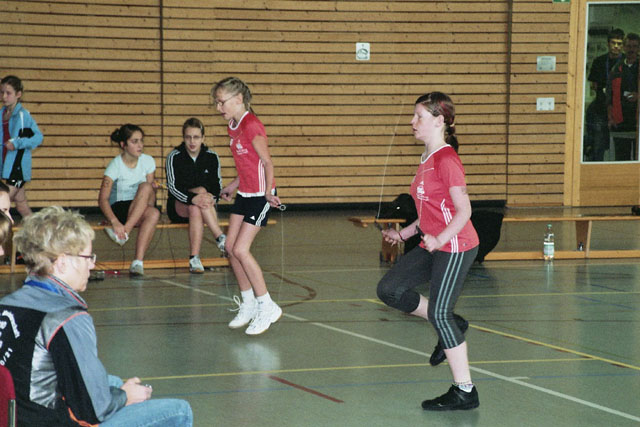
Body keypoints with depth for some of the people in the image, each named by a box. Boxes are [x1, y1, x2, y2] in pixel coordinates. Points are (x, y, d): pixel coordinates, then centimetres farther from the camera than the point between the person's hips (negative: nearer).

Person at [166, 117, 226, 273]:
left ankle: (194, 259, -42)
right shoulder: (174, 157, -6)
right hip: (178, 207, -2)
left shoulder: (211, 157, 1)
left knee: (195, 210, -36)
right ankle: (220, 237, -40)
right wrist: (193, 198, -36)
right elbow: (173, 186, -17)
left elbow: (217, 186, 1)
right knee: (201, 190, -33)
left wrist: (212, 198, -24)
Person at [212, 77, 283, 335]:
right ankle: (248, 304, 19)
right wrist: (233, 186, 27)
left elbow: (267, 162, -18)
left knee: (241, 249, -13)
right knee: (230, 247, 6)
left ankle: (267, 307, -2)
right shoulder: (232, 127, 10)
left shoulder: (251, 125, -18)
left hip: (260, 195, -9)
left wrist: (268, 192, -26)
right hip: (244, 194, 9)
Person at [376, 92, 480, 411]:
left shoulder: (446, 160, -16)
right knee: (389, 290, 3)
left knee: (439, 314, -9)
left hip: (455, 246, -10)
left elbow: (463, 210, -21)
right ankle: (451, 327, 15)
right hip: (433, 245, 10)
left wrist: (440, 239, -31)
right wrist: (404, 233, 22)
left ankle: (465, 393, 0)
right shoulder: (427, 159, 14)